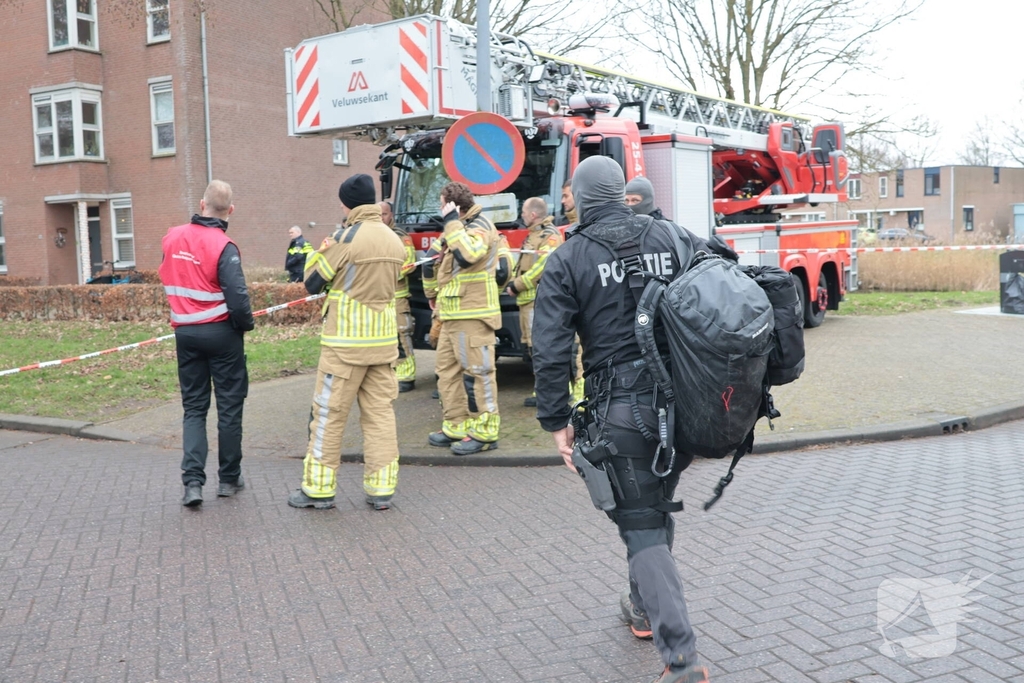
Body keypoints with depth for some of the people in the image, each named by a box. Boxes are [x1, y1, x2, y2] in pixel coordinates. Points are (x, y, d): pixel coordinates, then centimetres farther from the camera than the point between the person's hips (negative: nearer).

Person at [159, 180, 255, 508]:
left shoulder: (172, 238, 2)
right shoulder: (222, 246, -16)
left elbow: (168, 280, 12)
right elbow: (237, 296, -22)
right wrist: (246, 324, -5)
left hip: (185, 332, 4)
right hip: (221, 332, -4)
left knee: (194, 407, 10)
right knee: (229, 405, 9)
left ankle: (192, 480, -2)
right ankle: (229, 478, 17)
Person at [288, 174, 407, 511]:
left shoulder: (347, 237, -11)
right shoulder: (395, 240, 8)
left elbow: (313, 284, -5)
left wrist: (320, 253, 11)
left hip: (346, 341, -6)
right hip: (384, 340, 6)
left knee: (329, 413, 4)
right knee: (380, 412, 8)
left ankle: (319, 489, 11)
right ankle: (381, 489, 9)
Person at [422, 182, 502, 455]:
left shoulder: (480, 226, -9)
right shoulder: (458, 227, 20)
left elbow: (467, 255, -30)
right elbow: (433, 262, 31)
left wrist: (452, 222, -21)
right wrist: (432, 294, 25)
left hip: (473, 314, -10)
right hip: (451, 314, 10)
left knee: (477, 371, -7)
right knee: (448, 369, 12)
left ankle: (485, 431, -2)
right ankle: (456, 426, 19)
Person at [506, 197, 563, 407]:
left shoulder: (550, 236, -12)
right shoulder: (533, 234, 20)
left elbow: (542, 268, -21)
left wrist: (517, 285, -14)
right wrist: (514, 283, 10)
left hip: (538, 300, -11)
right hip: (528, 299, 11)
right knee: (530, 345, 13)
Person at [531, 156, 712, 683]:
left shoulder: (568, 259, -3)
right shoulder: (675, 238, 6)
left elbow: (551, 349, -9)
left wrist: (557, 421, -1)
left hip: (621, 411, -4)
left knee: (643, 528, 3)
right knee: (658, 507, 24)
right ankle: (644, 607, 43)